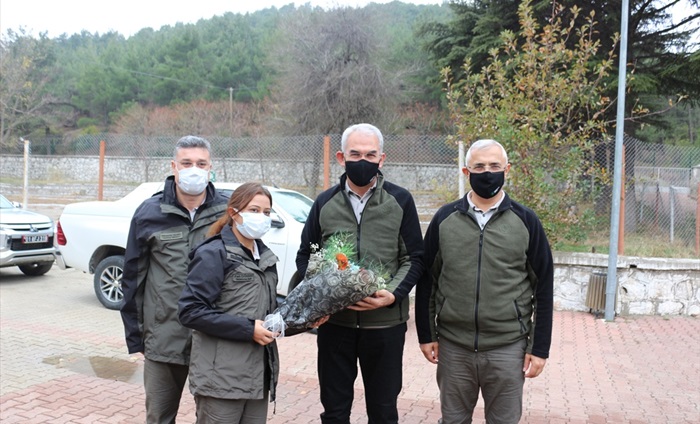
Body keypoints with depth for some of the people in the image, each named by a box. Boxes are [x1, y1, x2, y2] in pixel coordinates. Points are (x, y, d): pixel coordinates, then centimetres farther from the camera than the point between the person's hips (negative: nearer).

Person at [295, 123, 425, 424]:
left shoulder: (400, 201, 0)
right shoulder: (325, 202, 5)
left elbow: (414, 258, 1)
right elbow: (304, 256, 9)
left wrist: (393, 294, -15)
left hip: (385, 323, -1)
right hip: (334, 322, 1)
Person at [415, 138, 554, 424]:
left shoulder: (526, 221, -1)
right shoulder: (444, 219, 1)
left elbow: (543, 288, 0)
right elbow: (427, 279, 5)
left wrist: (539, 347, -2)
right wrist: (426, 334, 3)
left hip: (508, 348, -1)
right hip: (452, 345, 1)